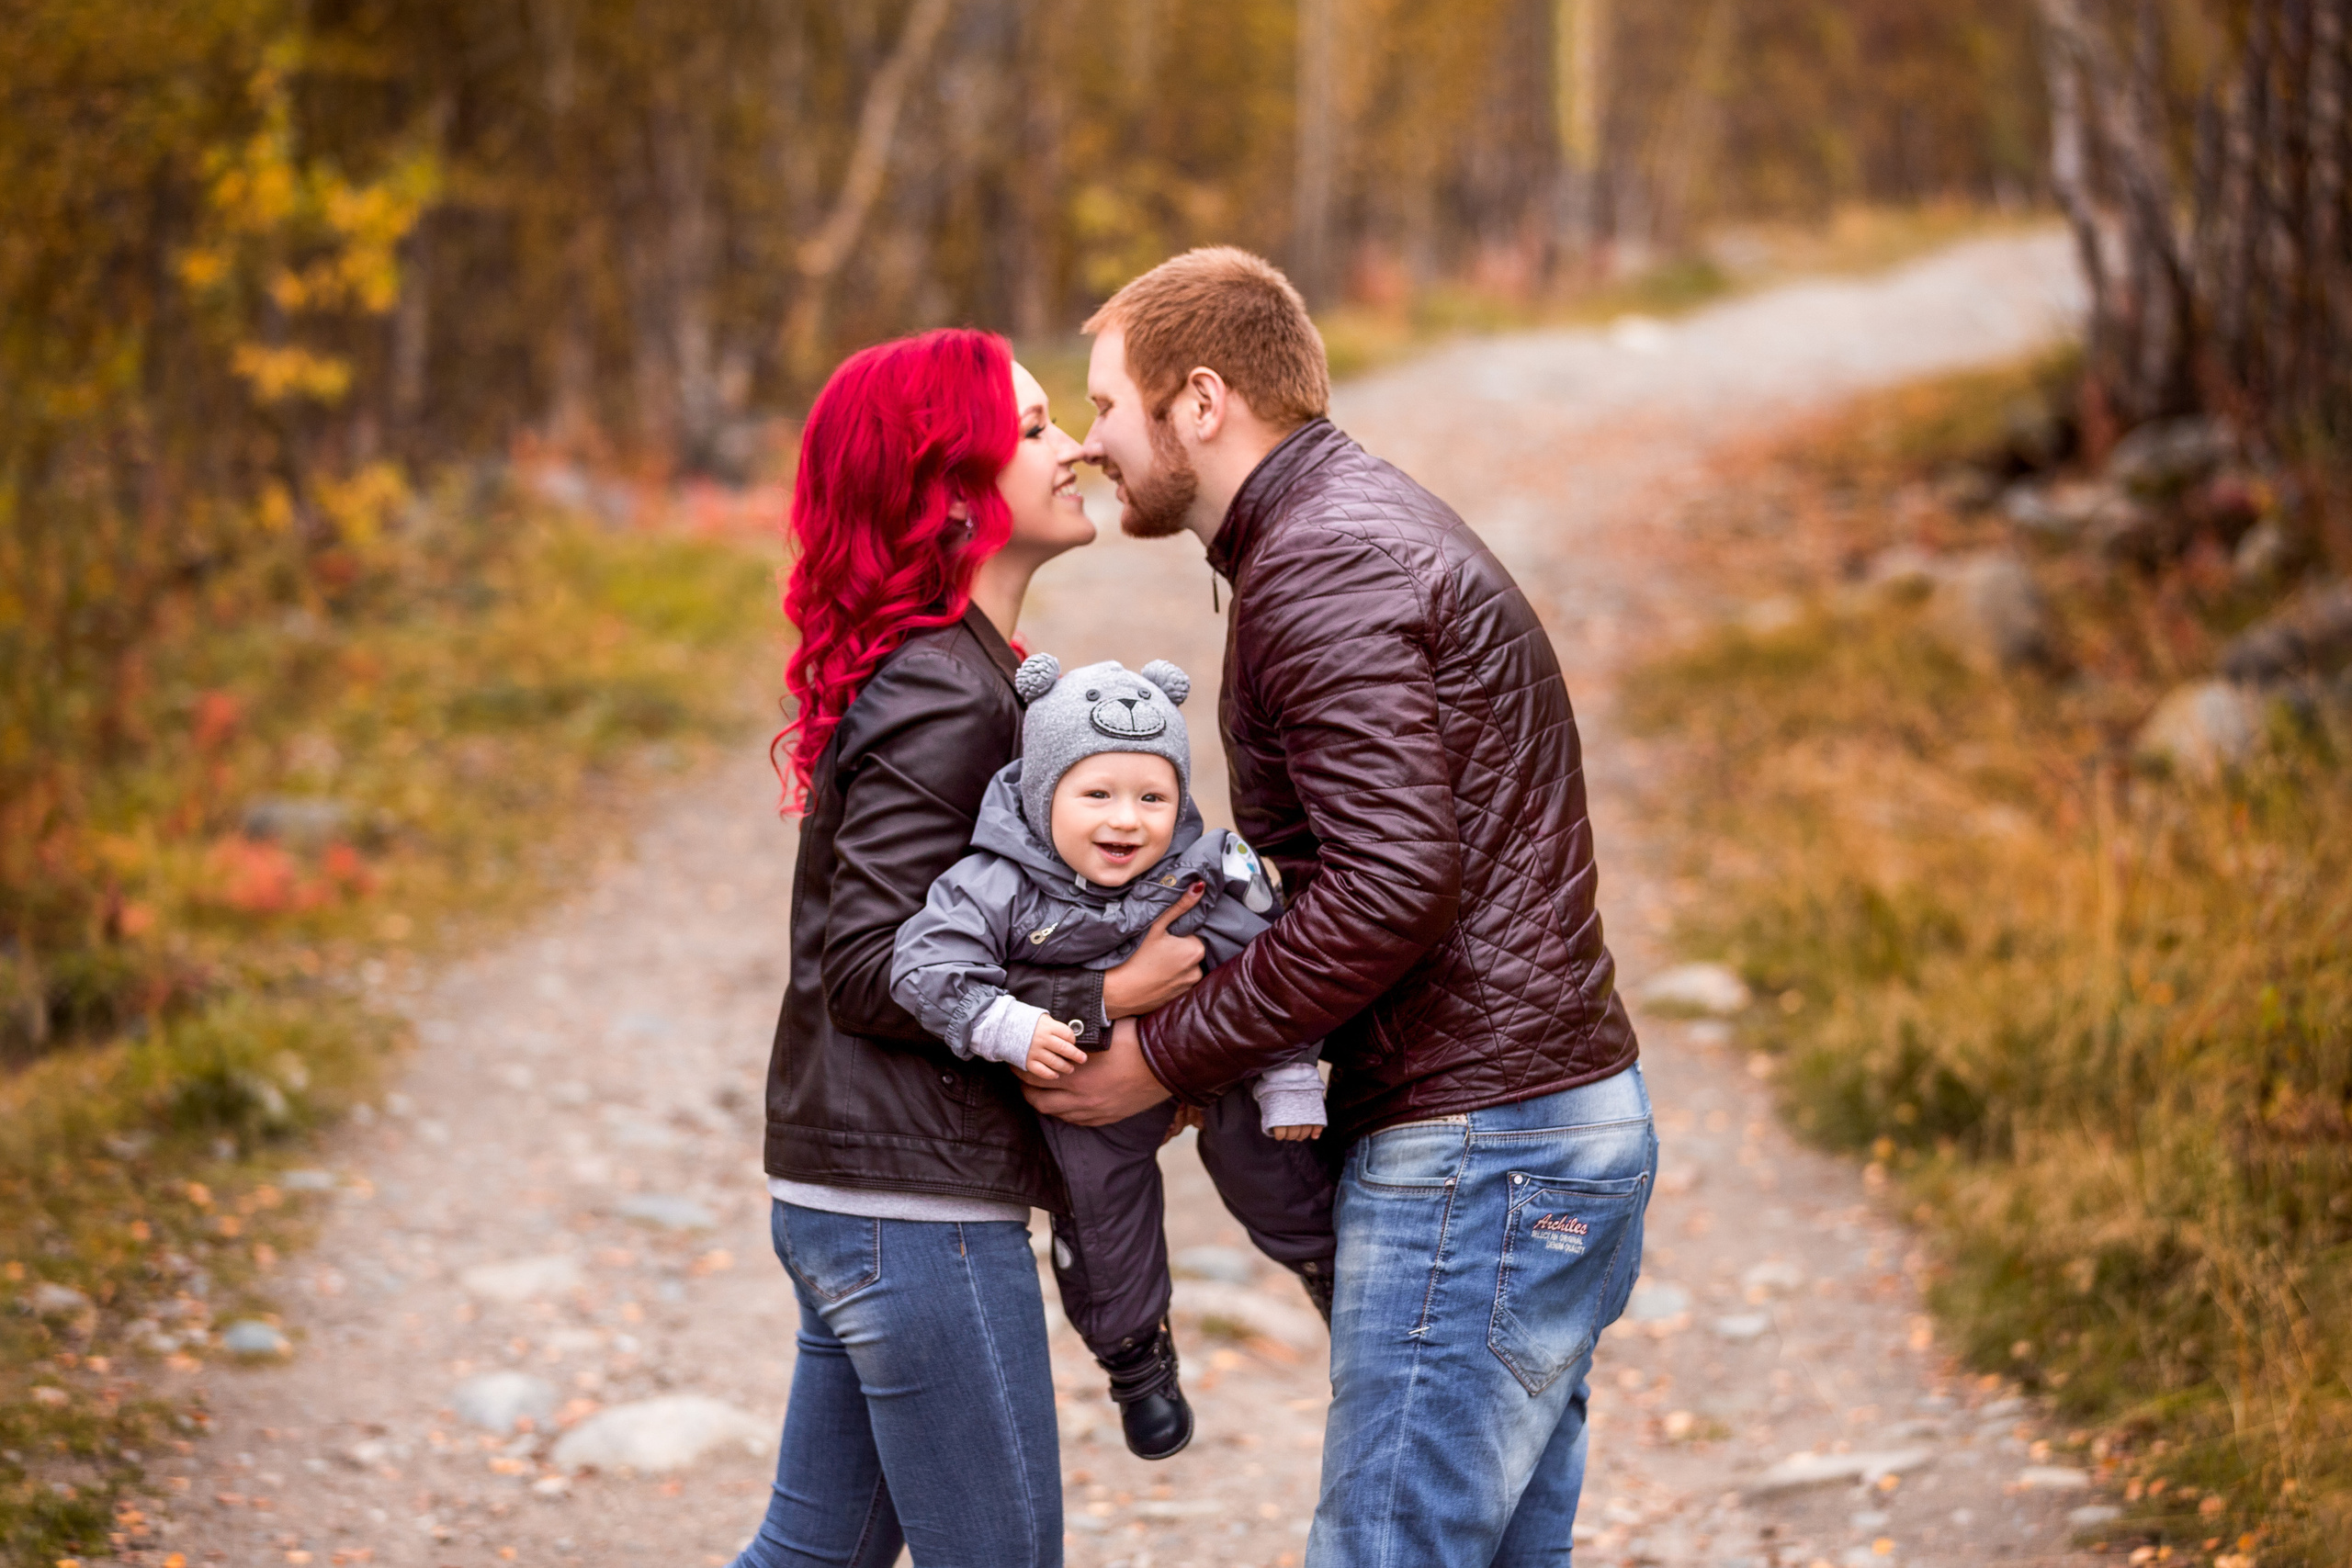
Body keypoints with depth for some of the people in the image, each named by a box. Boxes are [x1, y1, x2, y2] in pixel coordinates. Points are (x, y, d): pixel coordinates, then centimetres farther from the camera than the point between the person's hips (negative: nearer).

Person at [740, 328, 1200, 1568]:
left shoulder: (959, 671, 15)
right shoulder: (944, 696, -16)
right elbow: (869, 968, -20)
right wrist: (1107, 1003, -21)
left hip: (847, 1198, 10)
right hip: (916, 1207, -10)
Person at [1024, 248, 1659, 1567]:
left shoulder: (1322, 566, -15)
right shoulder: (1364, 519, 19)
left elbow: (1392, 889, -23)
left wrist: (1168, 1060, -14)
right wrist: (1203, 1031, 9)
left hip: (1480, 1154, -11)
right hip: (1564, 1125, 11)